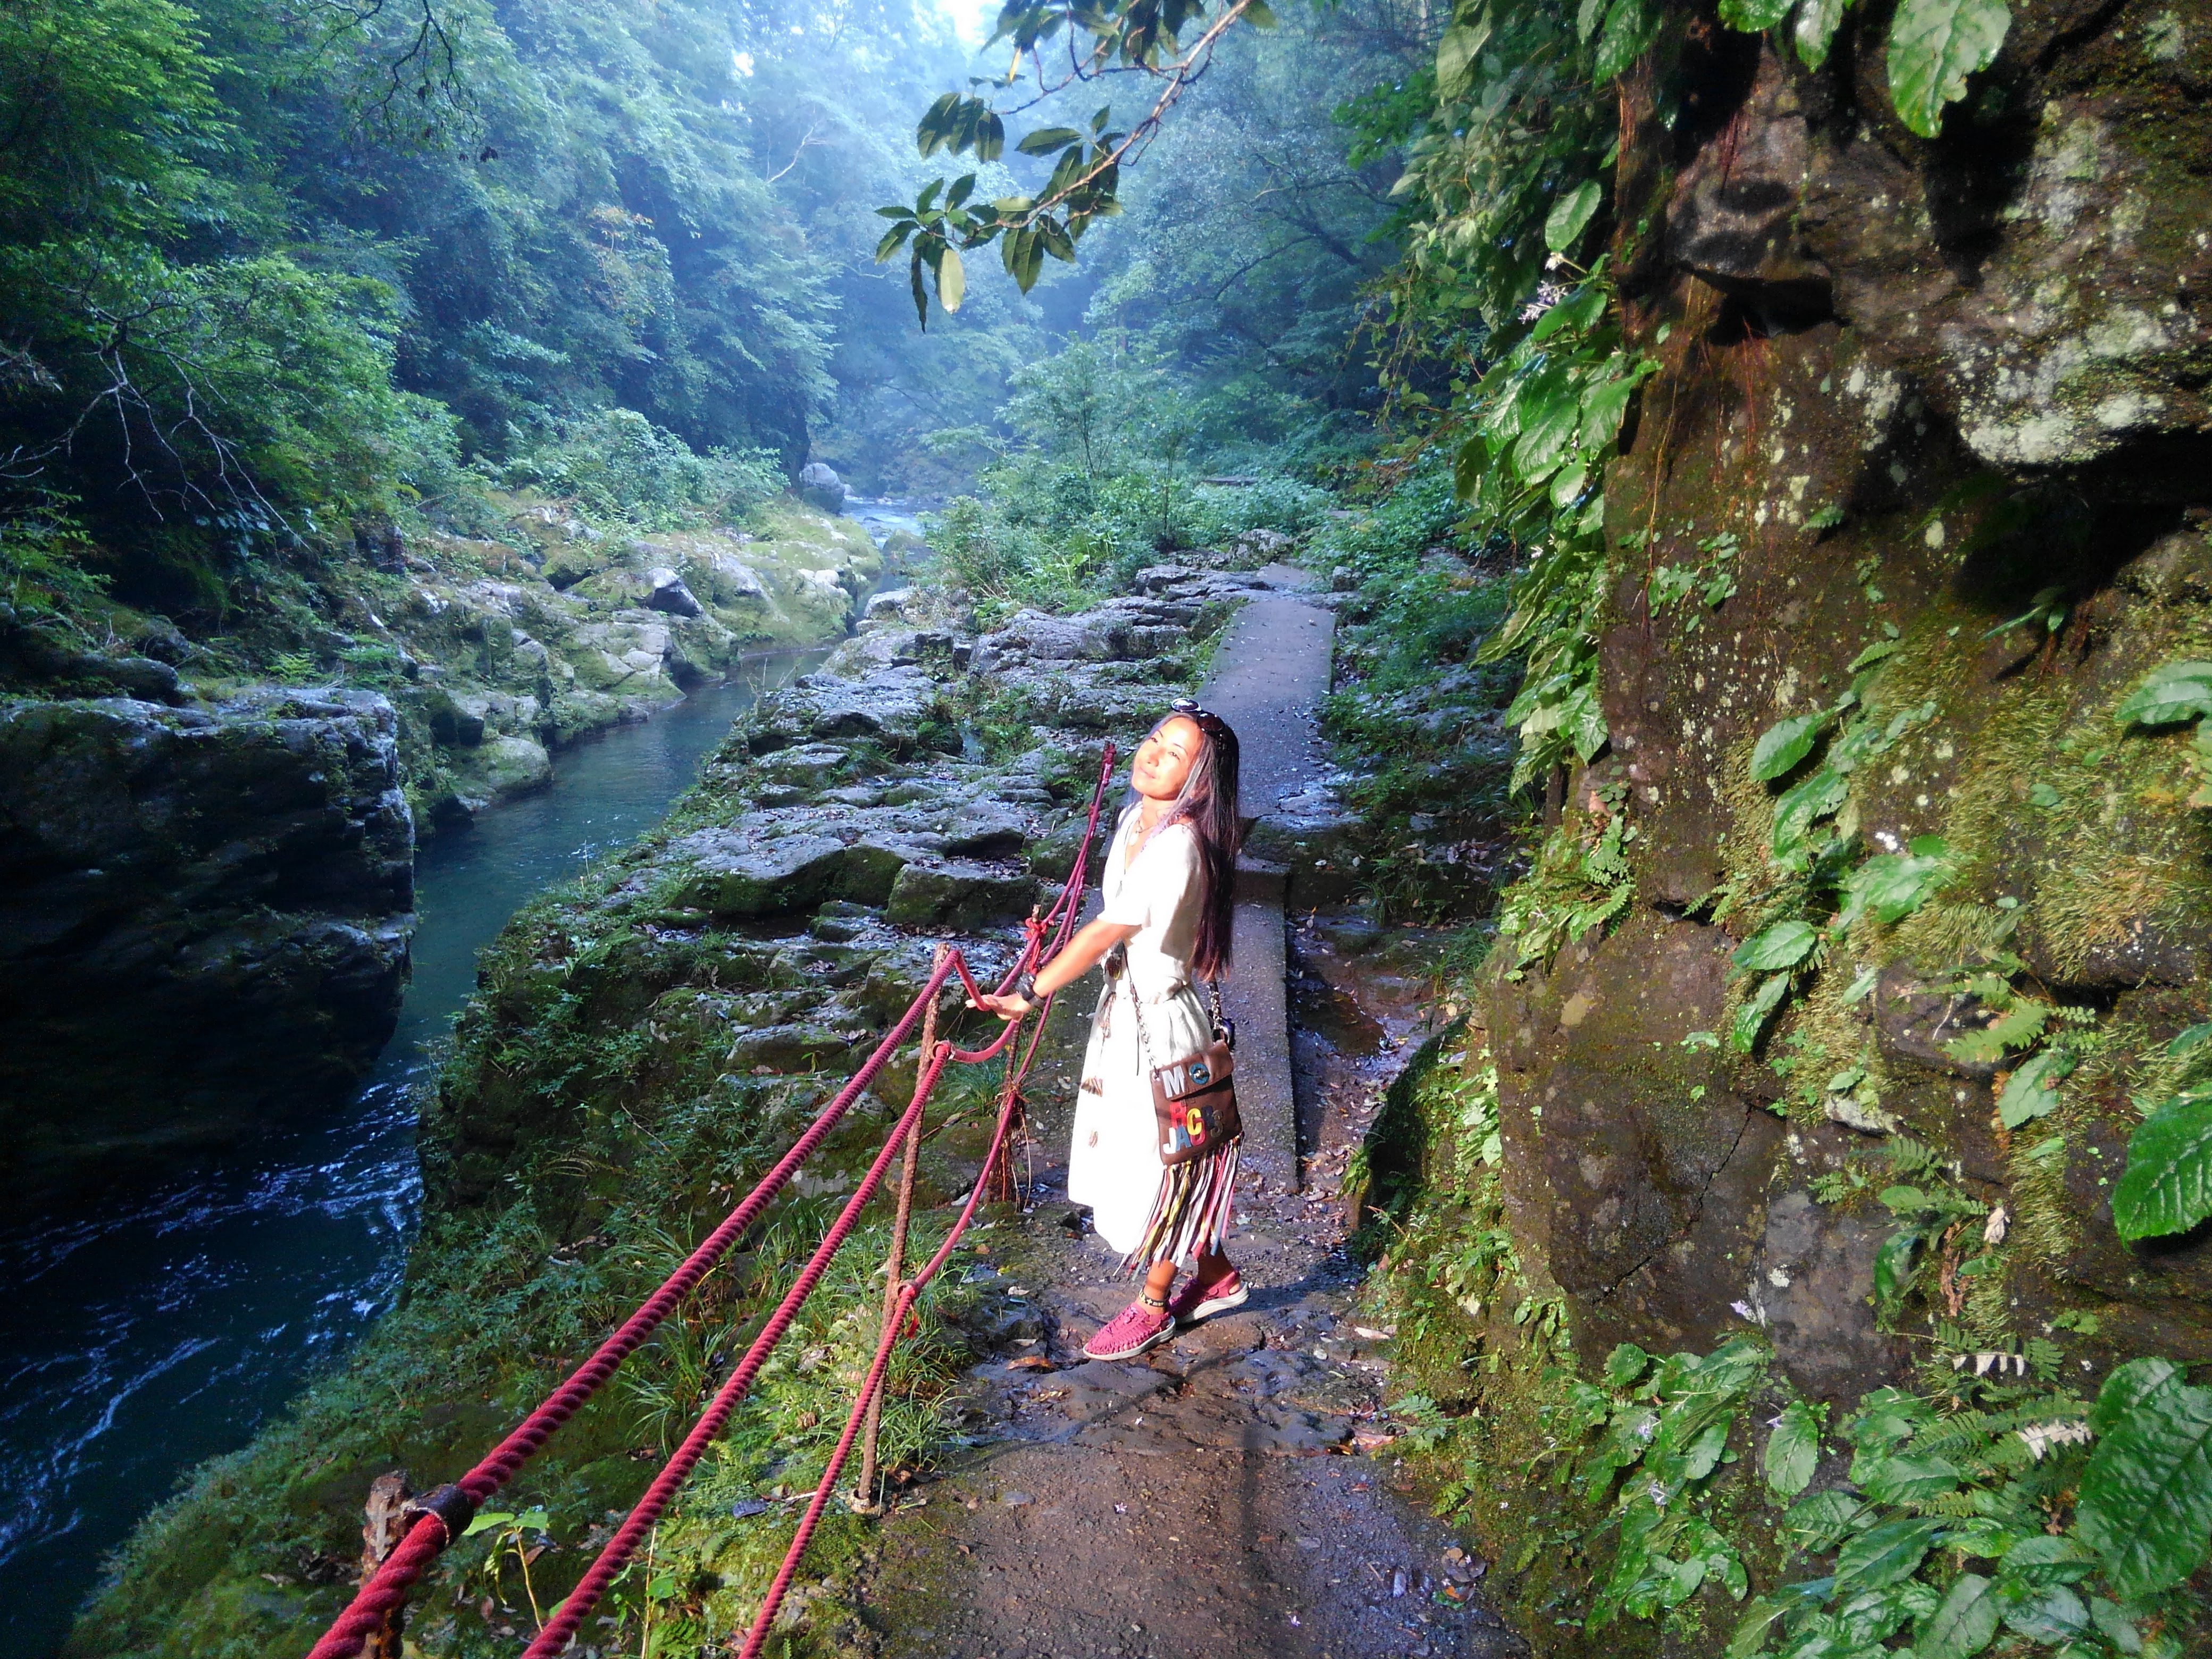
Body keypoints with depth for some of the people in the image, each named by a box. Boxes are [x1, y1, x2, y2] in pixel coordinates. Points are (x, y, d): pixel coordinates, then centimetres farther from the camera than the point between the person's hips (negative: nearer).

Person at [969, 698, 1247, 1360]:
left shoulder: (1178, 844, -28)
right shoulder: (1135, 820, 0)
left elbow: (1105, 932, -30)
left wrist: (1030, 993, -27)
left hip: (1161, 1021, -9)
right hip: (1125, 1008, 9)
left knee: (1156, 1164, 9)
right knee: (1151, 1158, 21)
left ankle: (1154, 1305, 31)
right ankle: (1217, 1277, 40)